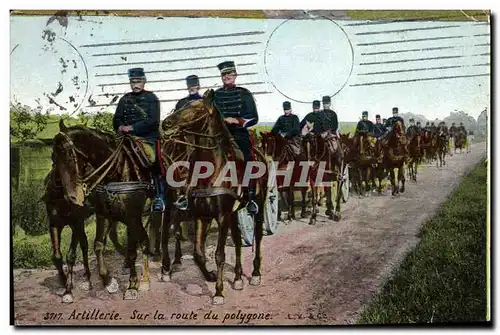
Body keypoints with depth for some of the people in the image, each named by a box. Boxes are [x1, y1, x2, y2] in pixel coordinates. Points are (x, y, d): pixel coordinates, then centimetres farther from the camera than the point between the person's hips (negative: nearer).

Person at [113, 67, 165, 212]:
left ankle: (160, 197, -2)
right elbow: (117, 119, 14)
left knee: (155, 166, -10)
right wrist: (120, 127, -10)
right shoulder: (125, 99, 15)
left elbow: (153, 121, -11)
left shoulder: (151, 98, 2)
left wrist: (132, 127, -18)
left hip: (148, 137, -4)